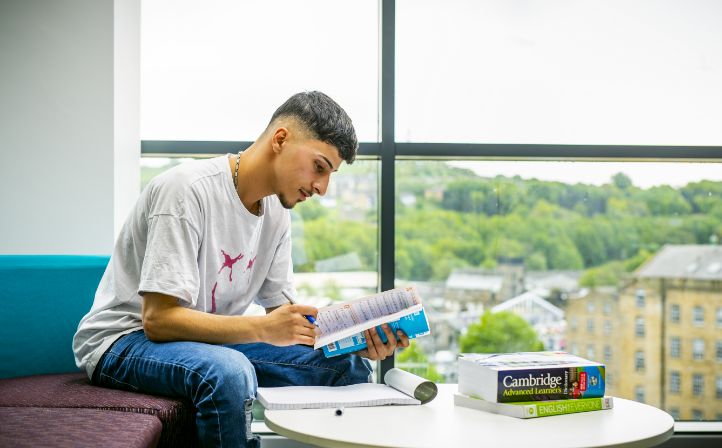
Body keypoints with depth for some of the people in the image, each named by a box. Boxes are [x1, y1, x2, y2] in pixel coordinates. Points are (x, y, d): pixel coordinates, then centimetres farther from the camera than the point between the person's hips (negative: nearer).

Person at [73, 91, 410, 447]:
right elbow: (158, 318, -27)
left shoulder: (276, 210, 2)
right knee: (229, 373, -39)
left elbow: (282, 308, 3)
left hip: (211, 338, 7)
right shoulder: (188, 190, -23)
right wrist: (262, 329, -35)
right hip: (125, 340, -7)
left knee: (347, 365, -5)